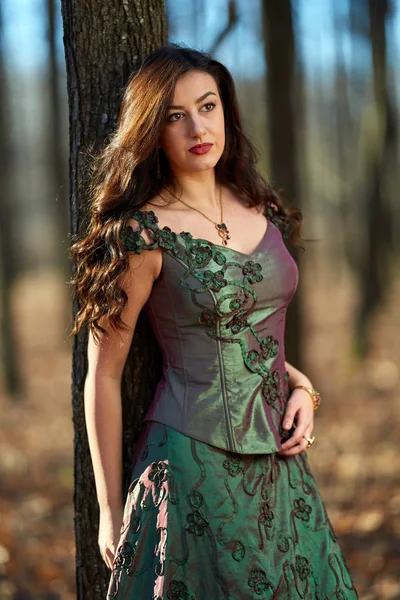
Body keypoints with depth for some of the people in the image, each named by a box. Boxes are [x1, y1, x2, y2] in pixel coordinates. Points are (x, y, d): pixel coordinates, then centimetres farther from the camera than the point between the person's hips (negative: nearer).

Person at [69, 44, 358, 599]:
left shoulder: (264, 212, 7)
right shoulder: (146, 233, -10)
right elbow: (103, 375, -7)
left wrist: (302, 386, 1)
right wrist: (110, 510, -5)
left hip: (279, 456, 6)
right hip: (196, 457, -6)